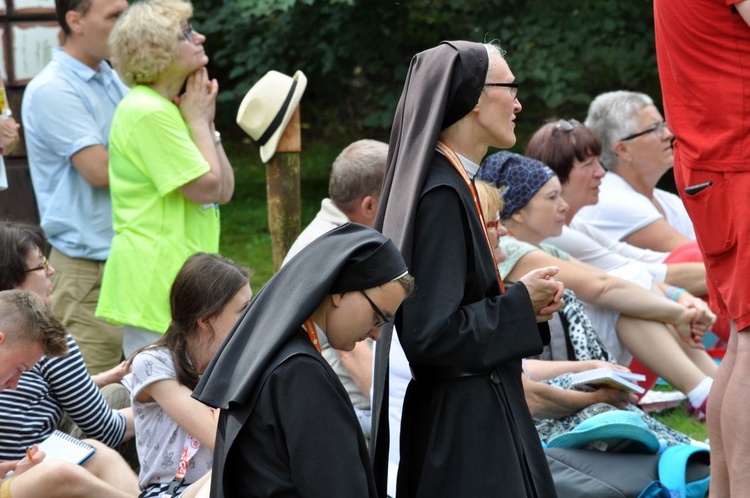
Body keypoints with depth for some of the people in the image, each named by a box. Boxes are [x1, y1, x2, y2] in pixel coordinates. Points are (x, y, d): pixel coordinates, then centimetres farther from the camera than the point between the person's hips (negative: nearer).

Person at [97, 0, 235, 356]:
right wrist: (197, 120, -6)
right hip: (155, 283, -10)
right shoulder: (147, 113, -16)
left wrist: (205, 121, 5)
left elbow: (225, 191, 12)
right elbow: (208, 188, -18)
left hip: (181, 274, 10)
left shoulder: (170, 109, 15)